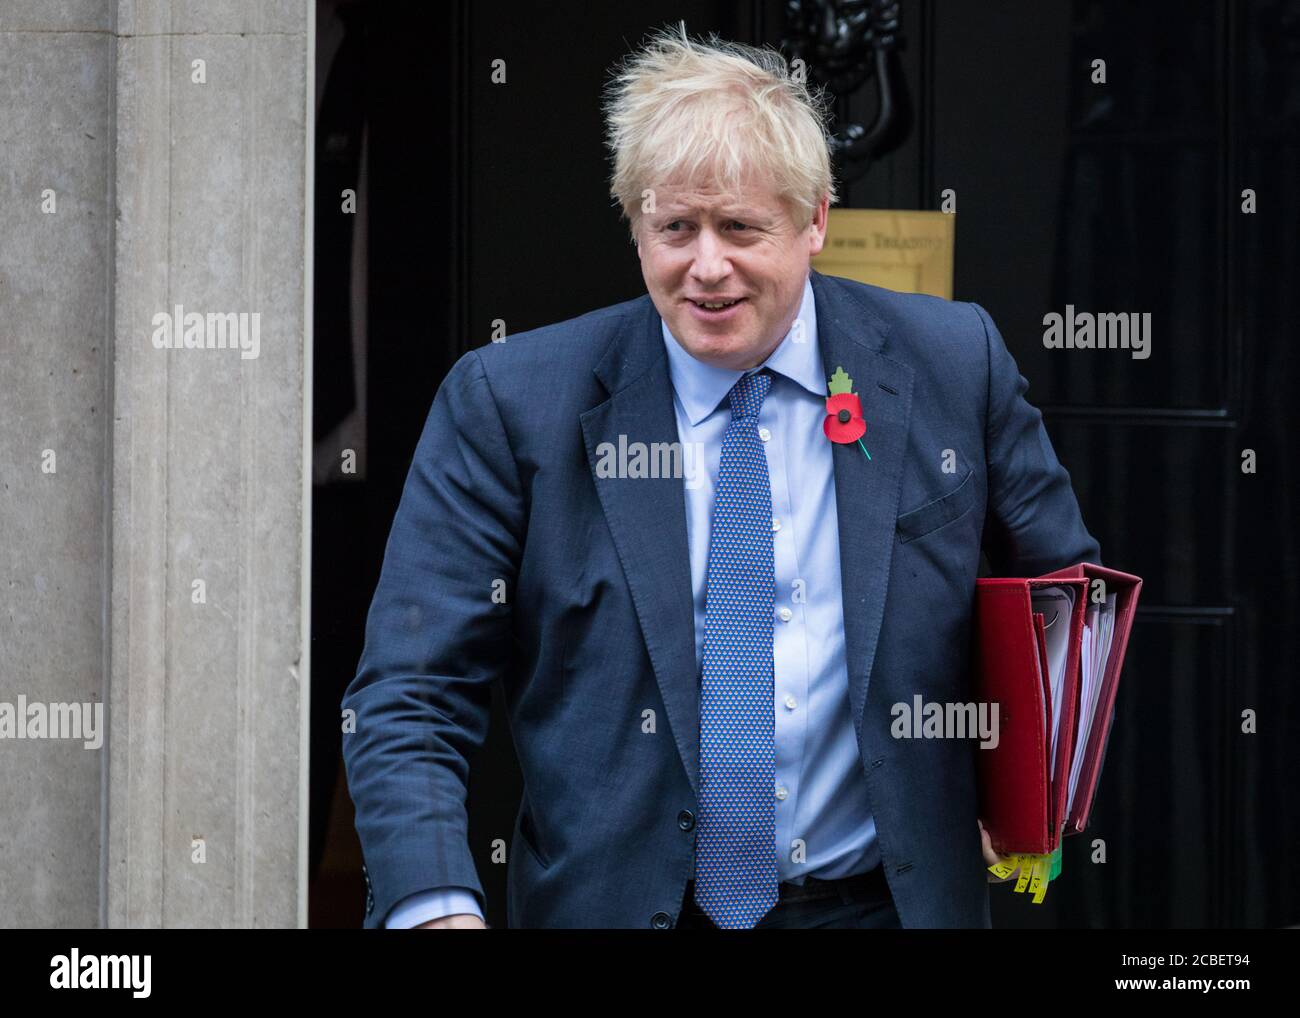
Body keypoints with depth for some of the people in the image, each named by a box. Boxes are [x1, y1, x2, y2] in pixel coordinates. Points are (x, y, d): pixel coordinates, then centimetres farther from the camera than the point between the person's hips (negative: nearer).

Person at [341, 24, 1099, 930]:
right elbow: (410, 700, -9)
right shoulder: (509, 405, -7)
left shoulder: (952, 366, -1)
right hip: (615, 906, 0)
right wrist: (436, 910, -25)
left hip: (887, 903, 0)